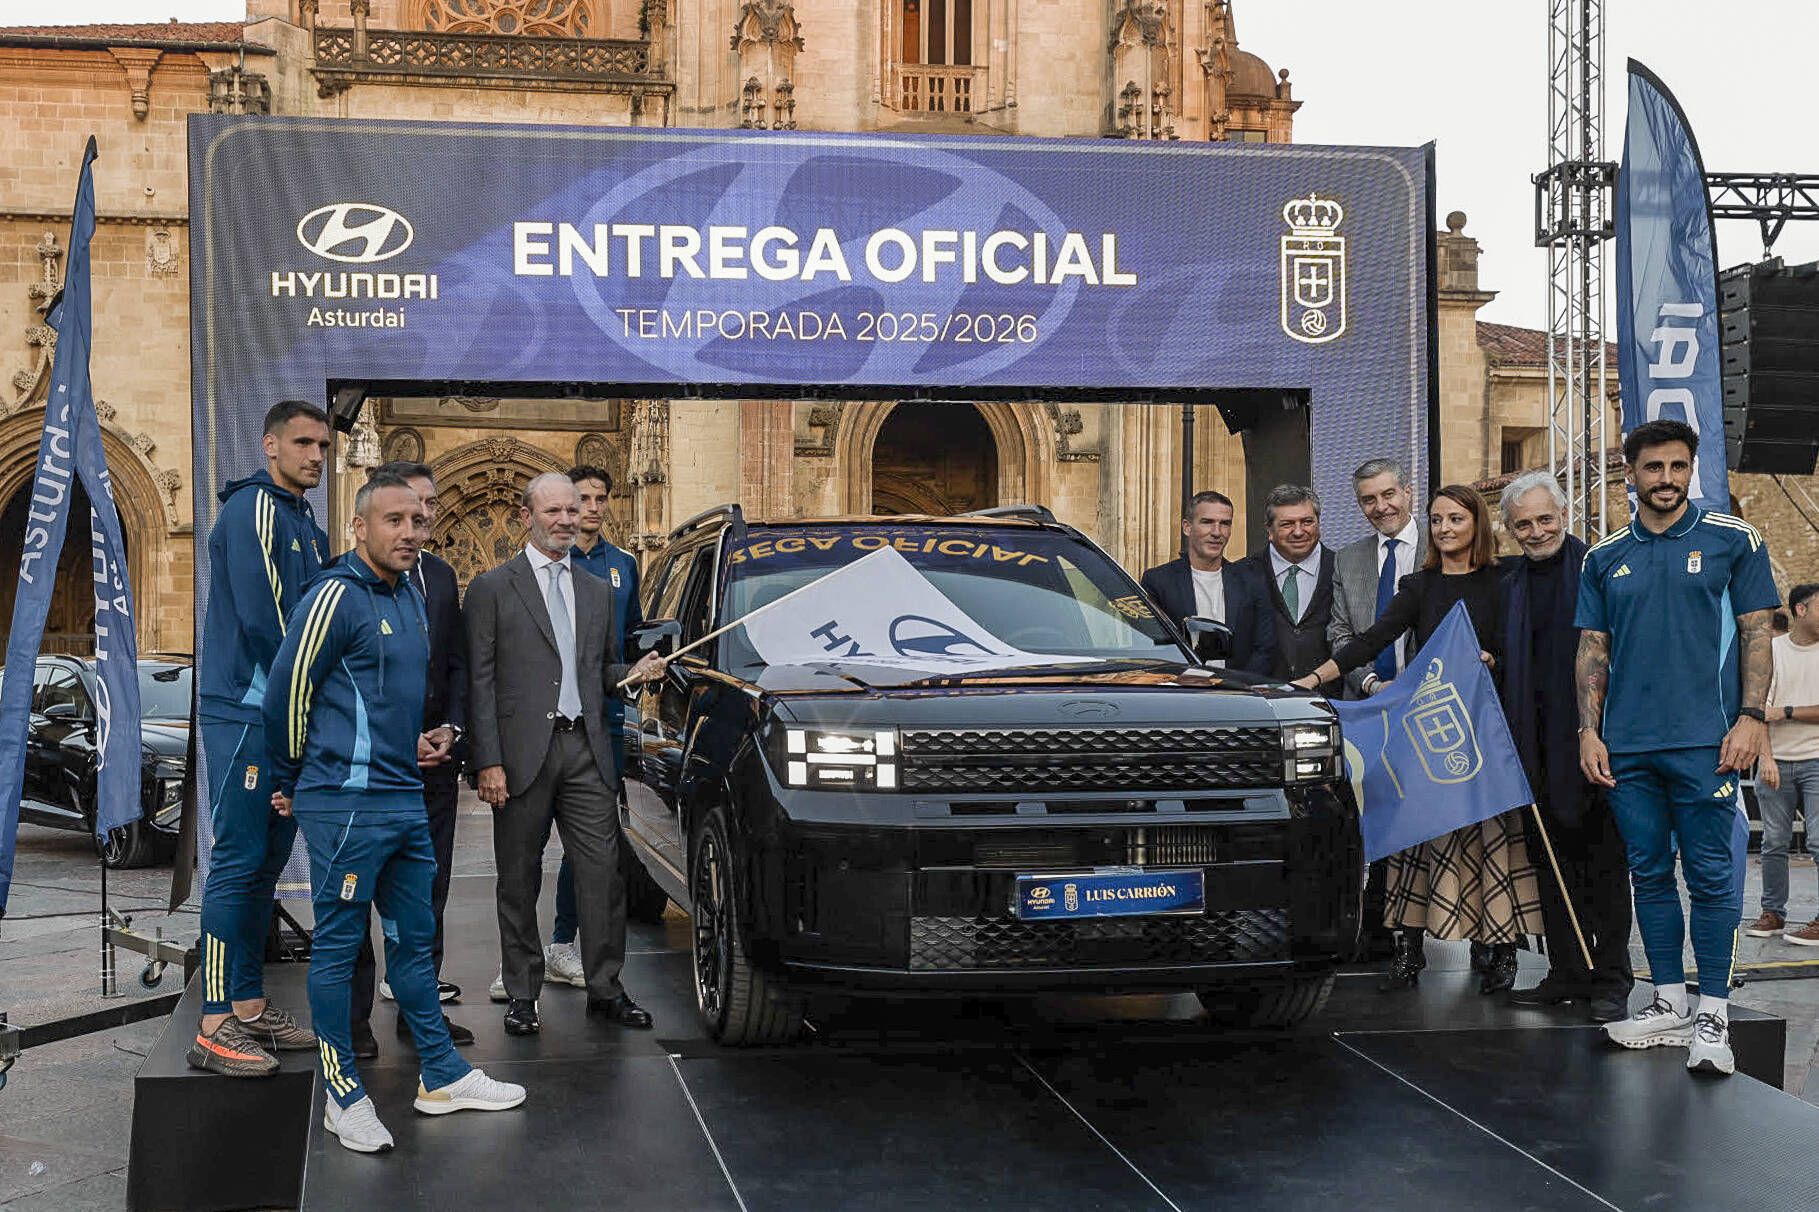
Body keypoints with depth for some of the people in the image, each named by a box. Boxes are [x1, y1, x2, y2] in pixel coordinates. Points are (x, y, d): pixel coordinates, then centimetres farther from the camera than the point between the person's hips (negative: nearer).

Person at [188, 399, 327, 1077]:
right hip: (245, 714, -9)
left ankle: (249, 1006, 19)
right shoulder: (253, 508, -11)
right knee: (238, 862, -9)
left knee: (266, 862, 12)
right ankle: (216, 1028, -6)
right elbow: (262, 620, -17)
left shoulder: (306, 526, 19)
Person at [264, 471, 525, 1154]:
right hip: (346, 806, -9)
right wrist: (292, 784, -1)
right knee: (338, 946, 1)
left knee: (414, 938, 15)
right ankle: (344, 1096, 9)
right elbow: (288, 690, -10)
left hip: (405, 799, 9)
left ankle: (442, 1077, 24)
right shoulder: (337, 596, -13)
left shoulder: (409, 596, 13)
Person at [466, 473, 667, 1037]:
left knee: (602, 871, 1)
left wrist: (634, 673, 1)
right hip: (523, 752, -4)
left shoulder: (596, 592, 17)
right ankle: (521, 994, 14)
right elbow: (480, 681, -4)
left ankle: (605, 987, 10)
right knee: (519, 880, 5)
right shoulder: (492, 588, 1)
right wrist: (488, 762, -11)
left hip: (586, 749, 4)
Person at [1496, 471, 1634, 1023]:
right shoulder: (1509, 582, 12)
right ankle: (1568, 974, 18)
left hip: (1590, 736, -5)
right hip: (1537, 744, 5)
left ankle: (1610, 980, 7)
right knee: (1552, 861, 10)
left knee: (1604, 862, 2)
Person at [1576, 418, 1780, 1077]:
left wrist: (1750, 718, -8)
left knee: (1712, 878, -3)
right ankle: (1669, 1003, 19)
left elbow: (1756, 633, 2)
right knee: (1650, 874, 9)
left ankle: (1712, 1016, 4)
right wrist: (1589, 732, 4)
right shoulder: (1604, 558, 12)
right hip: (1628, 749, 4)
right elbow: (1592, 650, 13)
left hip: (1706, 743, -3)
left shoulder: (1732, 540, 4)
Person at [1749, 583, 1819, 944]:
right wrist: (1766, 758, -12)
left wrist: (1786, 712, -9)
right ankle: (1773, 913, 16)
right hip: (1775, 762, 1)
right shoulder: (1771, 650, 5)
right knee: (1774, 842, 5)